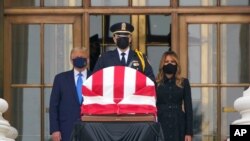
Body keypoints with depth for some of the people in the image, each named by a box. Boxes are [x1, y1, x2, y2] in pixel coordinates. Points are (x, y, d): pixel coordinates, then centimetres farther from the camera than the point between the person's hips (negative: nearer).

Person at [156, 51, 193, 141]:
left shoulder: (184, 83, 6)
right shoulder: (156, 84, 3)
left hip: (178, 126, 1)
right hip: (161, 125, -1)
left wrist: (189, 132, -2)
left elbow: (188, 108, 4)